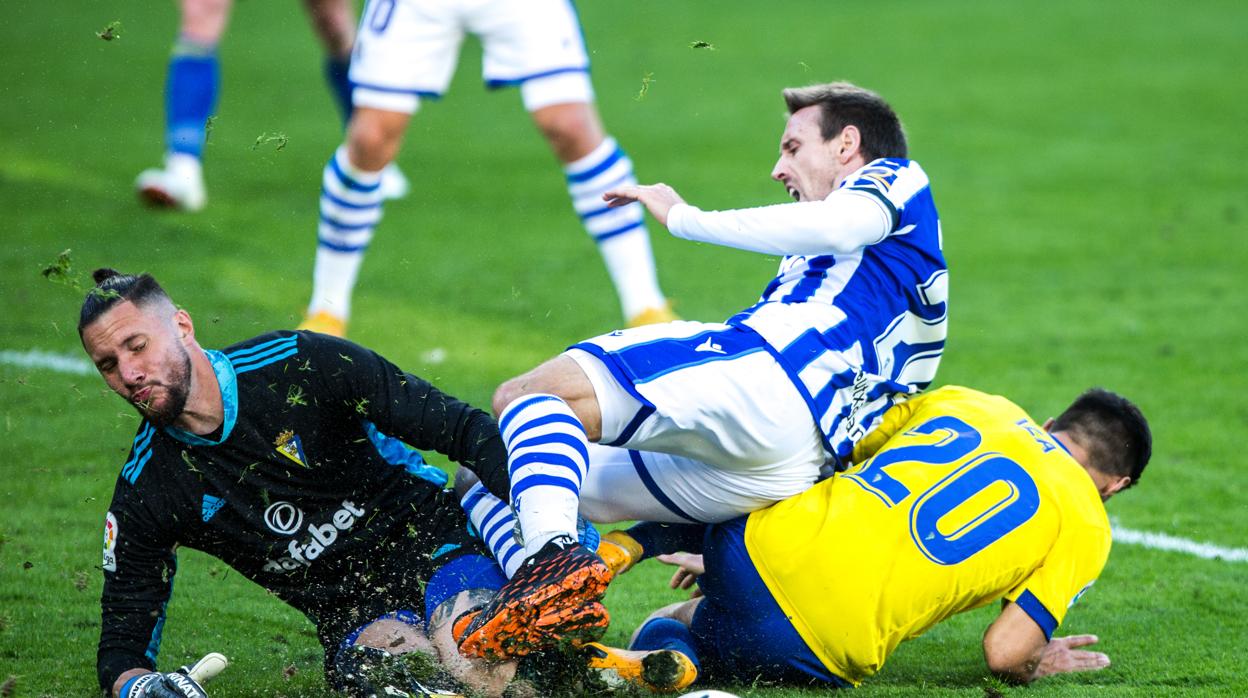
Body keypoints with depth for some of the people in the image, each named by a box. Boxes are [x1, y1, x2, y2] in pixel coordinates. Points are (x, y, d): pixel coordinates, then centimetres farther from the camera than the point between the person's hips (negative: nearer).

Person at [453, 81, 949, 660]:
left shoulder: (894, 178, 14)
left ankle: (553, 558, -44)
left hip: (763, 372, -10)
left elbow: (839, 224, -12)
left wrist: (683, 217, -6)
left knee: (528, 393, -19)